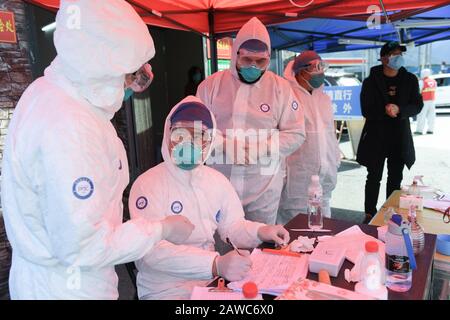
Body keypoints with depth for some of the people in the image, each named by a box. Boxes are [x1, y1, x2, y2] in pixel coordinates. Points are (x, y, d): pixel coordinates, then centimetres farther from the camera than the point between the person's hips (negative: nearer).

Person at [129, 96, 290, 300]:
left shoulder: (217, 180, 7)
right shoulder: (148, 184, -14)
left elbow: (233, 226, 15)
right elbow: (154, 250, -25)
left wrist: (259, 232, -7)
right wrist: (216, 265, -36)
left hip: (213, 280, 6)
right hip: (166, 290, -5)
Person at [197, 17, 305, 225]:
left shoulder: (280, 87, 1)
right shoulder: (212, 84, 1)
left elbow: (296, 134, 0)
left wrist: (260, 149, -14)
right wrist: (223, 145, -15)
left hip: (264, 185, 0)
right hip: (220, 183, 0)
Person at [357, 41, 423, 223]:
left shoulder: (410, 80, 5)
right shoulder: (371, 82, -2)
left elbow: (417, 106, 0)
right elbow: (367, 110, -8)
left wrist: (399, 110, -18)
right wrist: (385, 111, -24)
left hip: (400, 137, 3)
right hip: (376, 136, -3)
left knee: (395, 178, 11)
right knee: (374, 177, 4)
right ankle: (370, 214, 14)